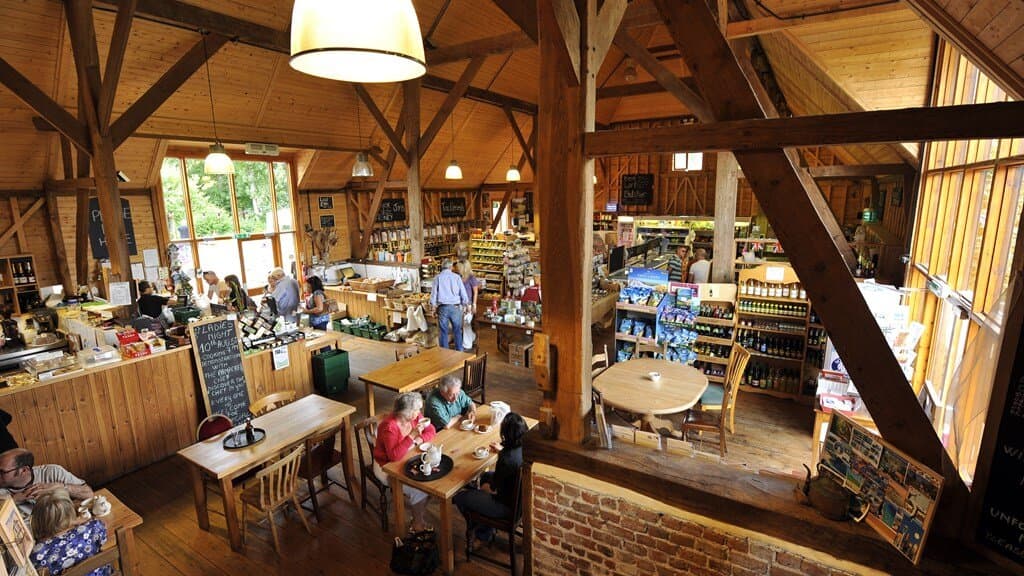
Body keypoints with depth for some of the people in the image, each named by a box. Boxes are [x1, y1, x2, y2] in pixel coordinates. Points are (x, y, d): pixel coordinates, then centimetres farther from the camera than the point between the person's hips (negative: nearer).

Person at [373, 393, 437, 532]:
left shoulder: (415, 416, -10)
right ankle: (418, 523, 6)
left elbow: (431, 431, 0)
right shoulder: (389, 426, -31)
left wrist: (419, 440, -19)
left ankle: (421, 513, 9)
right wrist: (412, 436, -40)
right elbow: (394, 456, -37)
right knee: (419, 489, -20)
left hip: (408, 459, 7)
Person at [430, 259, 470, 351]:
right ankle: (459, 351, 14)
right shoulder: (456, 277, 0)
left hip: (443, 308, 0)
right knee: (457, 331, 10)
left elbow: (433, 294, 2)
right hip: (455, 307, 0)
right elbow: (463, 293, 1)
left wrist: (434, 306, 14)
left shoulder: (438, 278, 1)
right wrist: (465, 304, 14)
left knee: (443, 331, 9)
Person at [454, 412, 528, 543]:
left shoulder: (507, 459, -35)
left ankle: (485, 532, 26)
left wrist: (487, 487, 1)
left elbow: (495, 489, -19)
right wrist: (502, 450, 22)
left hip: (507, 506, -8)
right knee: (485, 476, 29)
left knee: (459, 497, 4)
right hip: (518, 496, 8)